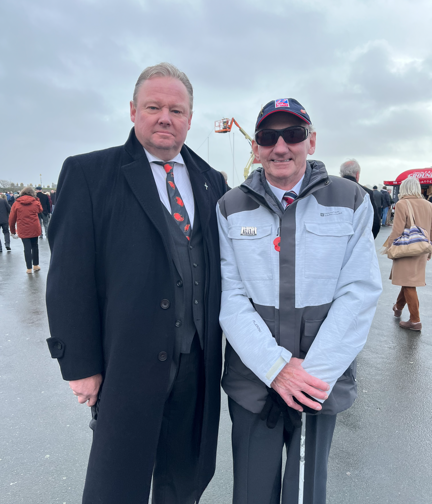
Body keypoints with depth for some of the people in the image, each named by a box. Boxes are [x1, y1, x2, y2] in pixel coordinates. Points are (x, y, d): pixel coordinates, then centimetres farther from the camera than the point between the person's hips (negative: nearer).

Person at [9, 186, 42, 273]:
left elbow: (11, 218, 1)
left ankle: (29, 268, 3)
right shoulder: (35, 202, -2)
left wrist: (12, 230, 12)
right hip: (34, 228, 1)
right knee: (34, 246, 16)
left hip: (23, 229, -1)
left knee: (27, 248, 1)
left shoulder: (16, 203, -2)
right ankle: (36, 265, 22)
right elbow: (40, 210, 20)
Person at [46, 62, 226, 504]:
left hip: (197, 360, 5)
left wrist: (216, 332, 6)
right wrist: (79, 364, -9)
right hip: (126, 363, -4)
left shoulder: (211, 181, 8)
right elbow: (70, 277, -9)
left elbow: (219, 263, 9)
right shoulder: (88, 173, -5)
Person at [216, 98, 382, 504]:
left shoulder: (351, 201, -1)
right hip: (252, 380, 1)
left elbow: (359, 292, -6)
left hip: (322, 380, 0)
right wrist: (275, 367, -14)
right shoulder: (230, 208, 0)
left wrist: (316, 372, -12)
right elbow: (229, 294, -5)